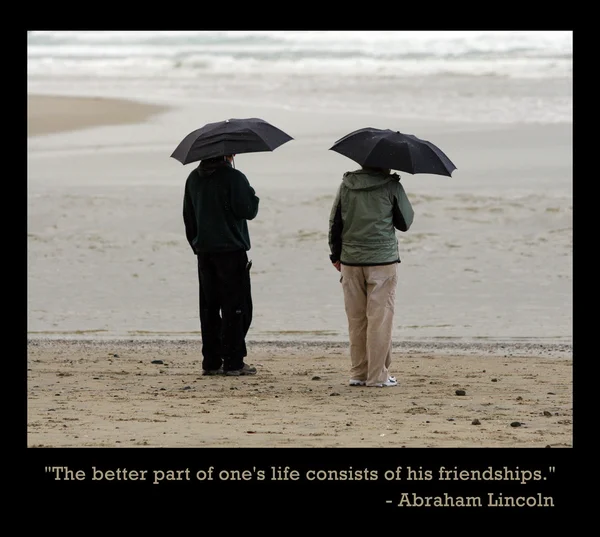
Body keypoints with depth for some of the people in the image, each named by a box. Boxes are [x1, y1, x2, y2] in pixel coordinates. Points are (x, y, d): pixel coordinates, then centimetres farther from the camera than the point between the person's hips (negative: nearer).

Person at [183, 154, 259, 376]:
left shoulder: (193, 179, 9)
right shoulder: (234, 178, -12)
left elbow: (188, 217, 14)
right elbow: (247, 211, -14)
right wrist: (251, 195, 6)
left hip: (204, 251, 6)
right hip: (231, 249, -6)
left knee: (209, 307, 10)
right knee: (235, 307, -1)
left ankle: (211, 362, 10)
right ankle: (233, 362, -3)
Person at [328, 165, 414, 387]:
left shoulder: (346, 184, 5)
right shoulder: (391, 186, -6)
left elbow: (335, 222, 9)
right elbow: (405, 222, 4)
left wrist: (336, 254, 20)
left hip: (350, 261, 4)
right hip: (382, 260, -4)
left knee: (356, 319, 10)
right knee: (380, 319, -1)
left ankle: (358, 373, 13)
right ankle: (377, 375, -1)